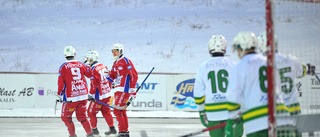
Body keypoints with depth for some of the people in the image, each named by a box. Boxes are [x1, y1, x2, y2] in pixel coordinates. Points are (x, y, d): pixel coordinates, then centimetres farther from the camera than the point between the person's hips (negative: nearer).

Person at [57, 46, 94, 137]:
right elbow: (90, 75, 19)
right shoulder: (81, 65, 5)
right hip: (83, 95, 4)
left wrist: (60, 95, 3)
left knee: (65, 117, 11)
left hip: (71, 97, -4)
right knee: (82, 116, 17)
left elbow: (61, 82, -7)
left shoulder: (63, 67, -5)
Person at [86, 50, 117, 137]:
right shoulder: (104, 67, 9)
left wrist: (91, 95, -10)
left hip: (99, 97, -8)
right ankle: (112, 129, 18)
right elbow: (109, 80, 16)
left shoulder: (94, 70, -17)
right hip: (107, 95, 8)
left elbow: (94, 85, -18)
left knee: (91, 112, 4)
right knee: (106, 112, 18)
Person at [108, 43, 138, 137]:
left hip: (124, 90, -9)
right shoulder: (115, 63, 18)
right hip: (118, 90, 9)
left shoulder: (125, 61, -9)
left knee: (117, 111, -12)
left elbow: (134, 75, -13)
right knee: (122, 111, 13)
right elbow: (112, 76, 17)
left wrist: (133, 90, -16)